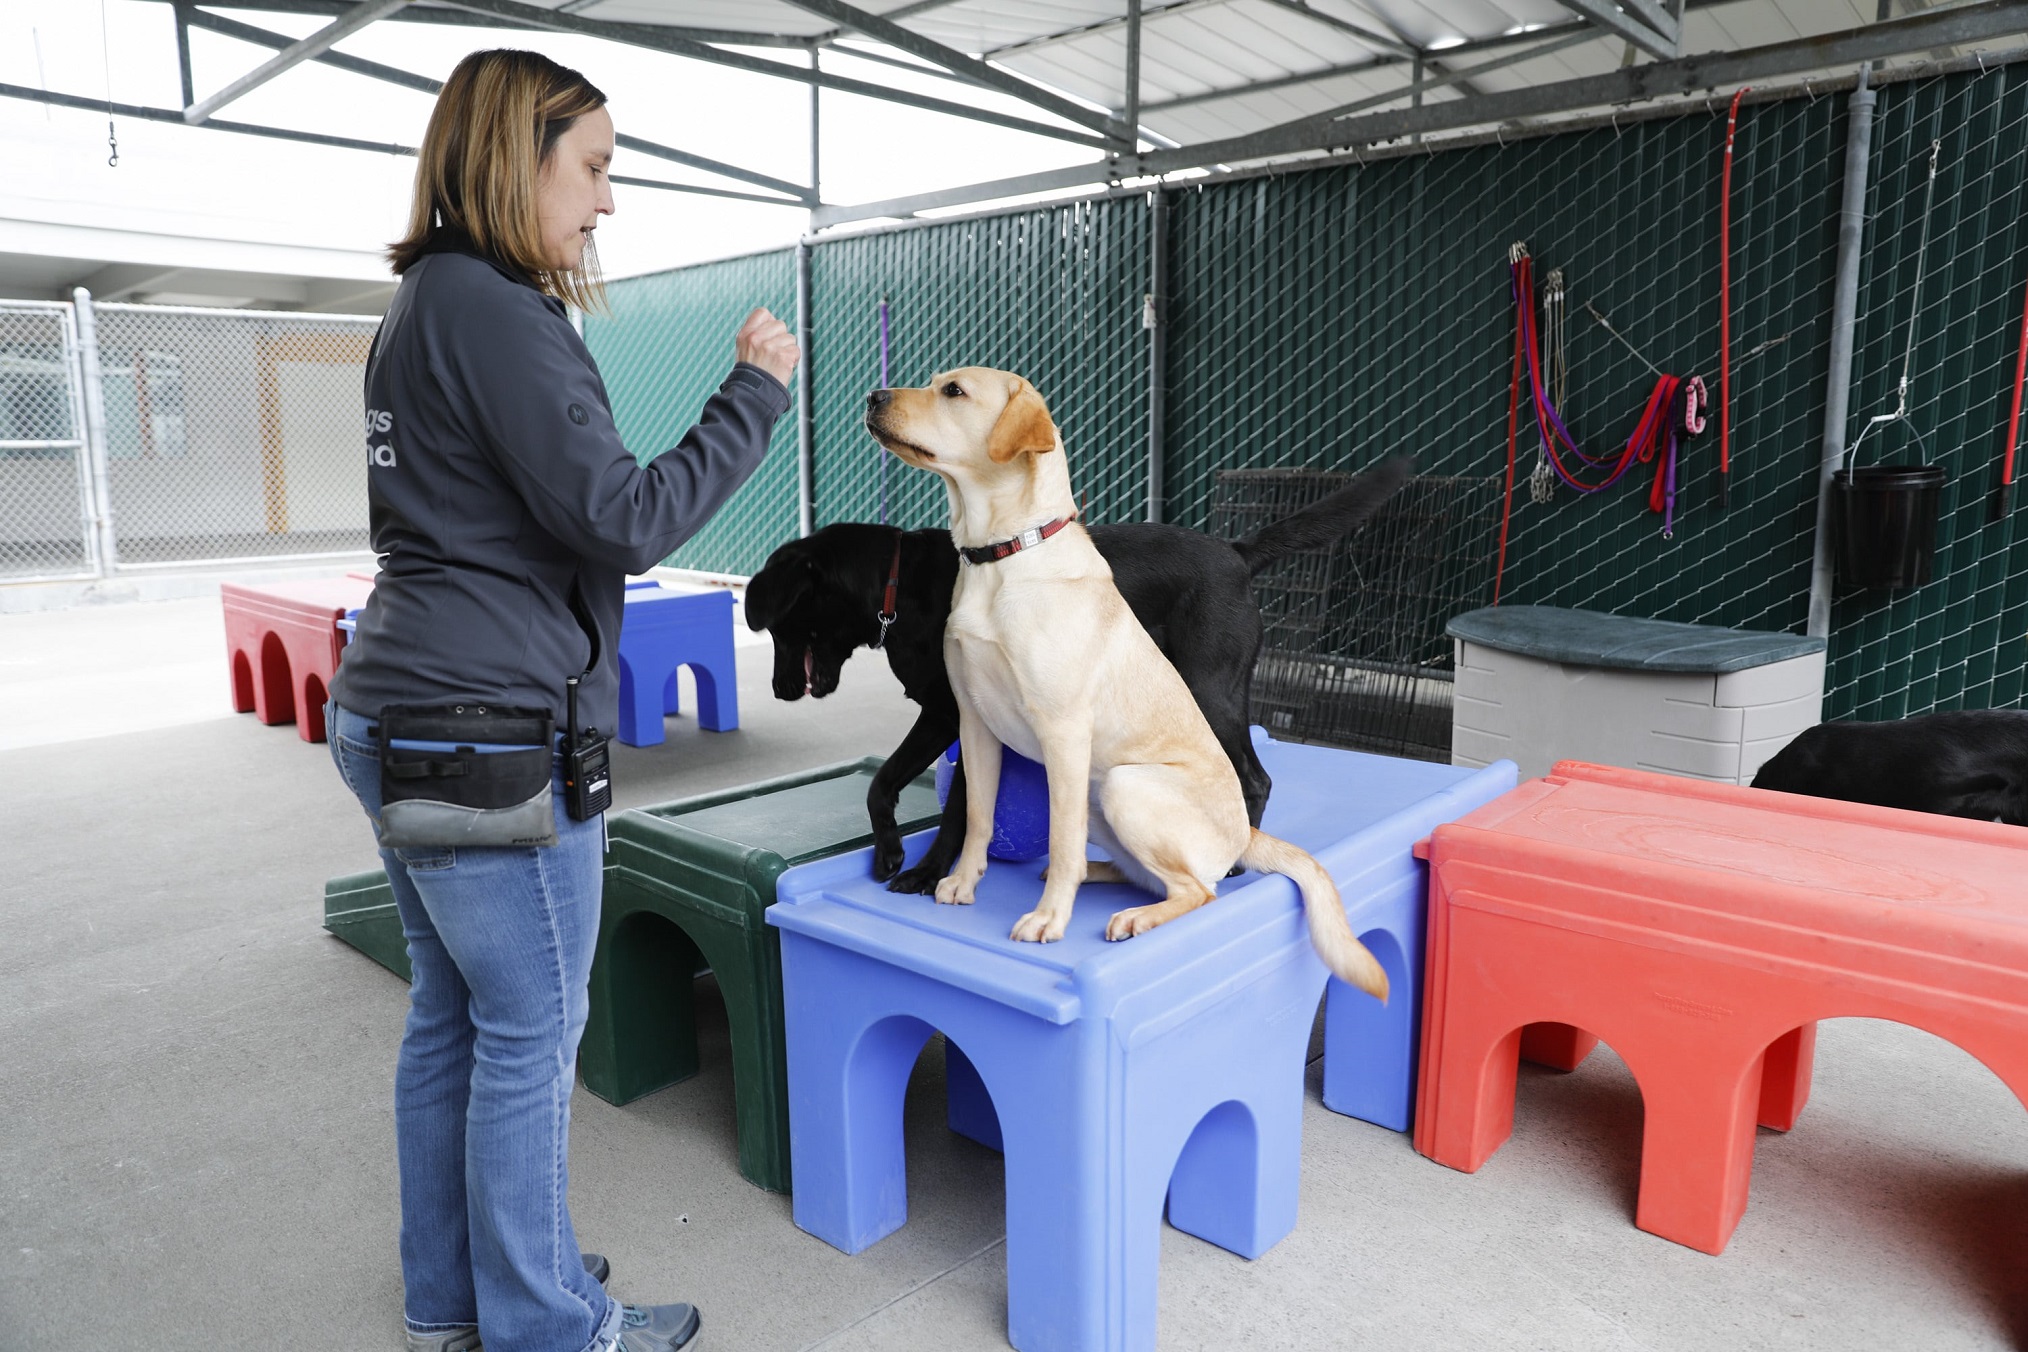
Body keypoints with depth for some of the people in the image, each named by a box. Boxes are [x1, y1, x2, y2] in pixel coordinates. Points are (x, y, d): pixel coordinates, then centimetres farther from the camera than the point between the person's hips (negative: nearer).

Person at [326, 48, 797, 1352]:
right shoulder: (497, 314, -15)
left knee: (452, 1017, 18)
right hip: (491, 733, -10)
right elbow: (628, 520, -19)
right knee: (532, 1037, 3)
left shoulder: (420, 310, 16)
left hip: (396, 721, 10)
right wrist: (757, 390, -11)